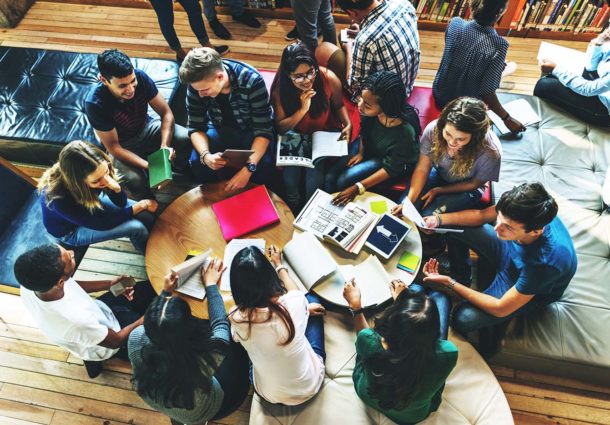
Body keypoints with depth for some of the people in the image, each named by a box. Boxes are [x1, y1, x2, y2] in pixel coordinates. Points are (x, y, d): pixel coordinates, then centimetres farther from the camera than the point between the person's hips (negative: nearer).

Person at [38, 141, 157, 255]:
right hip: (70, 231, -5)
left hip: (88, 204, 5)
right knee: (136, 228, -19)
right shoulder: (59, 199, -41)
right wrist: (142, 205, -24)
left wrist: (116, 187, -38)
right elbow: (101, 224, -28)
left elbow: (121, 202, -14)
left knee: (147, 215, -6)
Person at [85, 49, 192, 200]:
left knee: (186, 138, -24)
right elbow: (113, 146, -24)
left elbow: (166, 113, -17)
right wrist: (149, 166, -35)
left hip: (146, 128, 3)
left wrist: (165, 145, -33)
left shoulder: (141, 77, -25)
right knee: (135, 181, -32)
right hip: (121, 145, -3)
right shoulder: (95, 103, -32)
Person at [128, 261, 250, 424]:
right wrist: (210, 285, -8)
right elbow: (220, 323, -21)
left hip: (158, 404, 3)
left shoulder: (136, 339, -38)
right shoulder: (210, 355, -46)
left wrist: (165, 292, -4)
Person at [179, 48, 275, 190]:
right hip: (220, 129, 3)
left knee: (264, 167, -30)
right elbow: (196, 127, -12)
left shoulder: (252, 81, -31)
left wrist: (248, 168, -41)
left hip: (251, 130, -2)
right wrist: (206, 155, -34)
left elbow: (263, 130, -28)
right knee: (197, 163, -23)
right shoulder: (197, 84, -20)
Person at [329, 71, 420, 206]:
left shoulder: (404, 132, -38)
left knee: (343, 182, -17)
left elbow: (391, 169, -24)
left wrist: (358, 188, -26)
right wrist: (360, 152, -4)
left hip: (394, 162, -4)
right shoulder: (372, 111, -27)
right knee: (330, 176, -9)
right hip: (369, 146, 5)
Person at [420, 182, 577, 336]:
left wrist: (449, 283, -29)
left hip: (532, 292, -5)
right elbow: (481, 215, -9)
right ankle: (460, 275, 17)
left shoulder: (544, 261, -43)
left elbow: (501, 309, -30)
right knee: (454, 227, -7)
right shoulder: (521, 215, -31)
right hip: (510, 254, 5)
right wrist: (438, 219, -24)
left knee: (463, 319, -24)